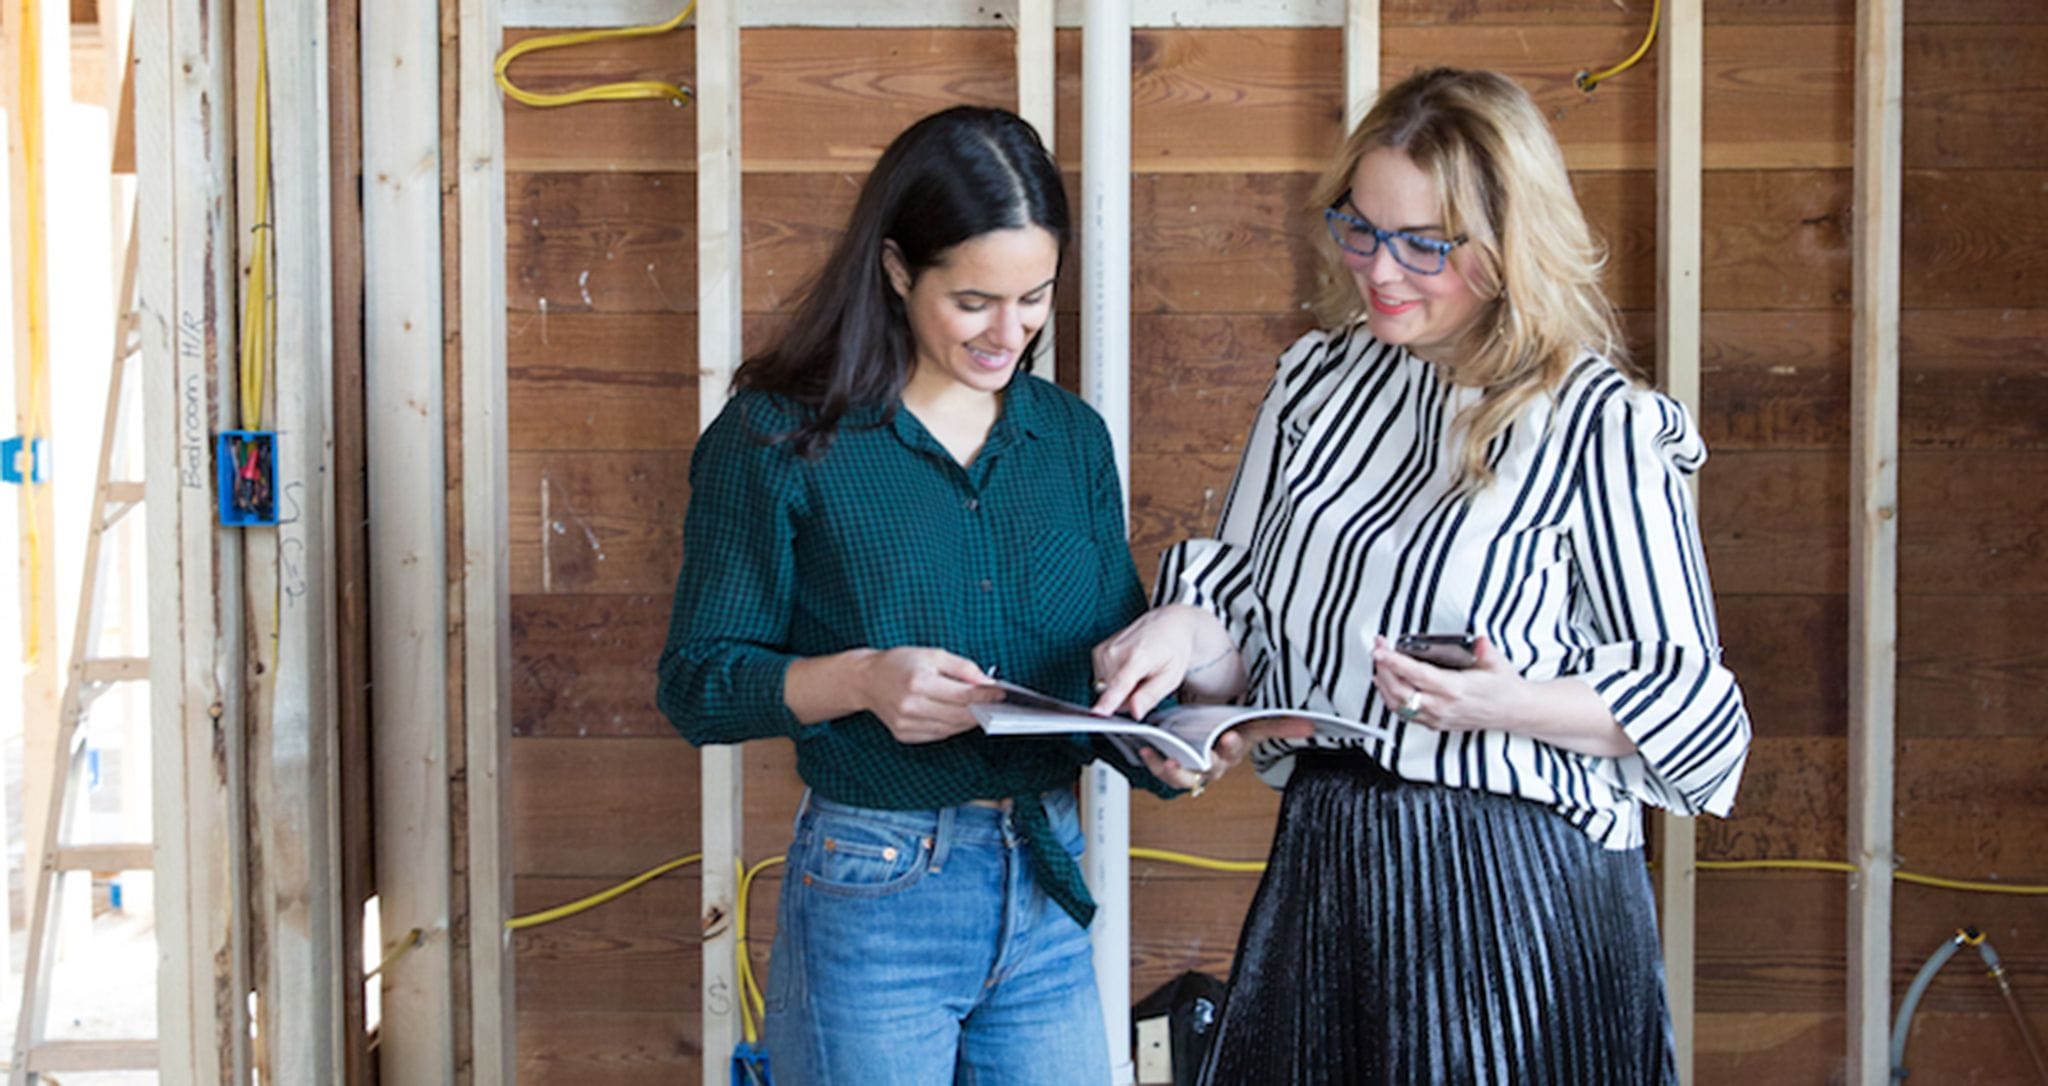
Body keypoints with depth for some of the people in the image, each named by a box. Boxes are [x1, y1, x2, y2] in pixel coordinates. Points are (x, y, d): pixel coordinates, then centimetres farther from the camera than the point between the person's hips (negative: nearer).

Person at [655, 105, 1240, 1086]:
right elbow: (696, 682, -6)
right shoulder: (779, 441, -6)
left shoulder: (1071, 437, 8)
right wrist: (859, 680, -23)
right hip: (872, 903, -4)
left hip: (1047, 897, 5)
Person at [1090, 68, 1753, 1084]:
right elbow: (1251, 637, 11)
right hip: (1321, 860, 5)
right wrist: (1185, 632, -11)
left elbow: (1690, 704, -7)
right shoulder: (1317, 380, 7)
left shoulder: (1599, 427, -10)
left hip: (1518, 890, -5)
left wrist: (1513, 705, -22)